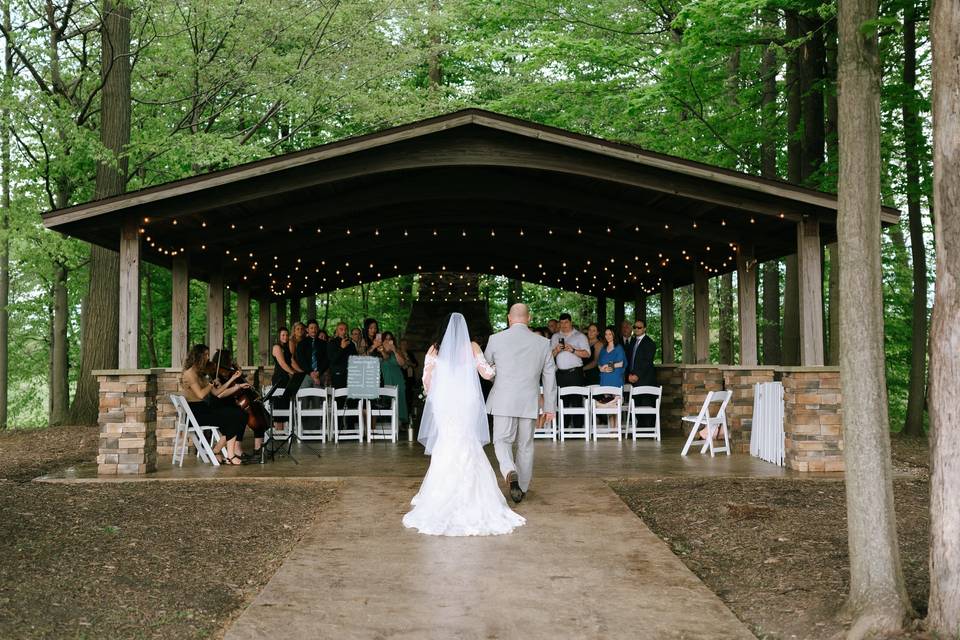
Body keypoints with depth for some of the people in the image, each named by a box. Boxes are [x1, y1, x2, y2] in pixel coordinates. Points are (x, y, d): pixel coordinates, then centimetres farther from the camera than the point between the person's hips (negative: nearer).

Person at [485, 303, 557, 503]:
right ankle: (522, 487, 20)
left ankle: (510, 472, -21)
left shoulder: (496, 339, -3)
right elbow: (550, 376, 6)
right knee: (525, 446, 14)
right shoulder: (543, 343, 2)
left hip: (503, 401, -2)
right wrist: (550, 406, 13)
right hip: (529, 403, 2)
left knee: (502, 441, 6)